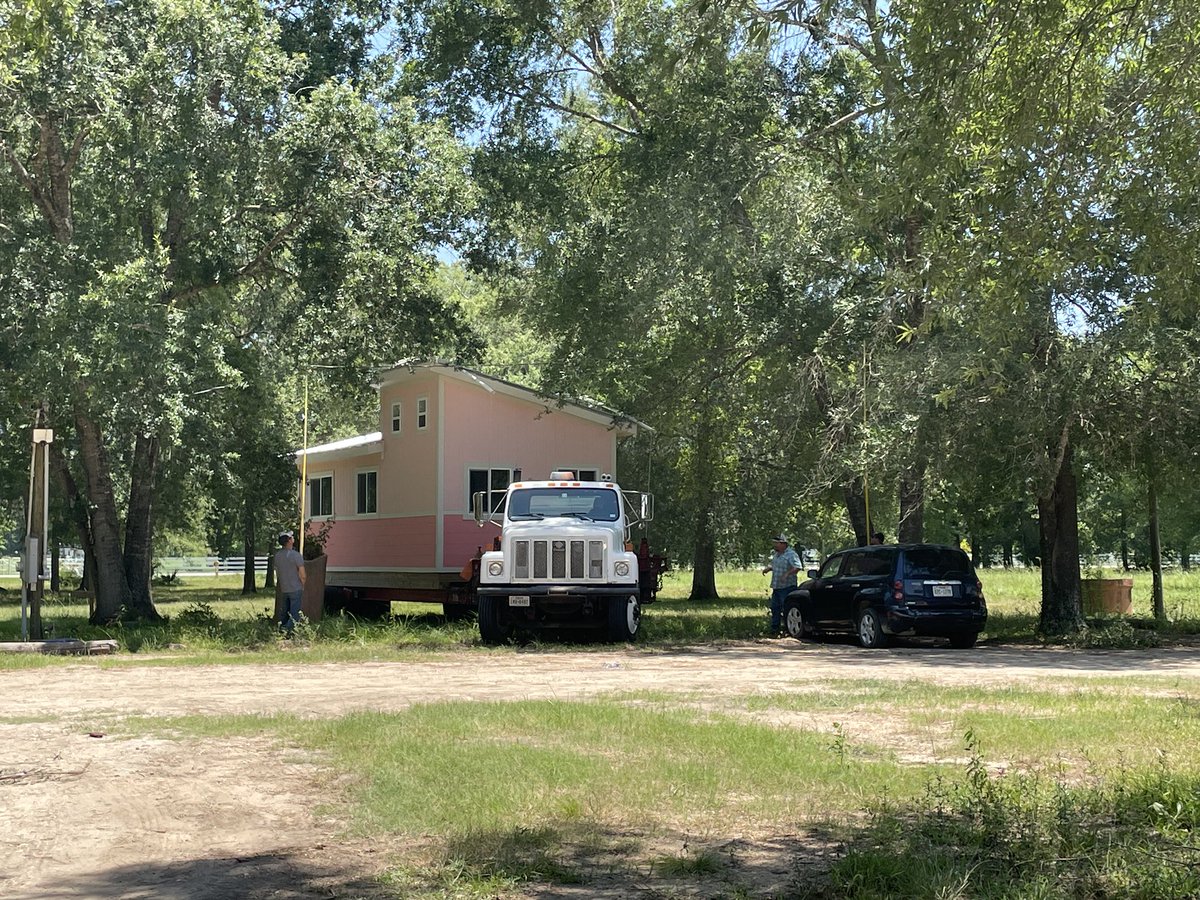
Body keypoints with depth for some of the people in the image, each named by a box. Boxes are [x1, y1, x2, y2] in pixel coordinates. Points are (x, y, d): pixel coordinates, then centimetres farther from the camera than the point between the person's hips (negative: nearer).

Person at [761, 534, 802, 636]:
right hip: (776, 587, 9)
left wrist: (787, 574, -31)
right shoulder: (776, 554, 15)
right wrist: (768, 568, 11)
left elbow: (797, 567, -23)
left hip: (787, 586, -9)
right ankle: (774, 628, 22)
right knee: (775, 608, 13)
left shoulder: (791, 554, -14)